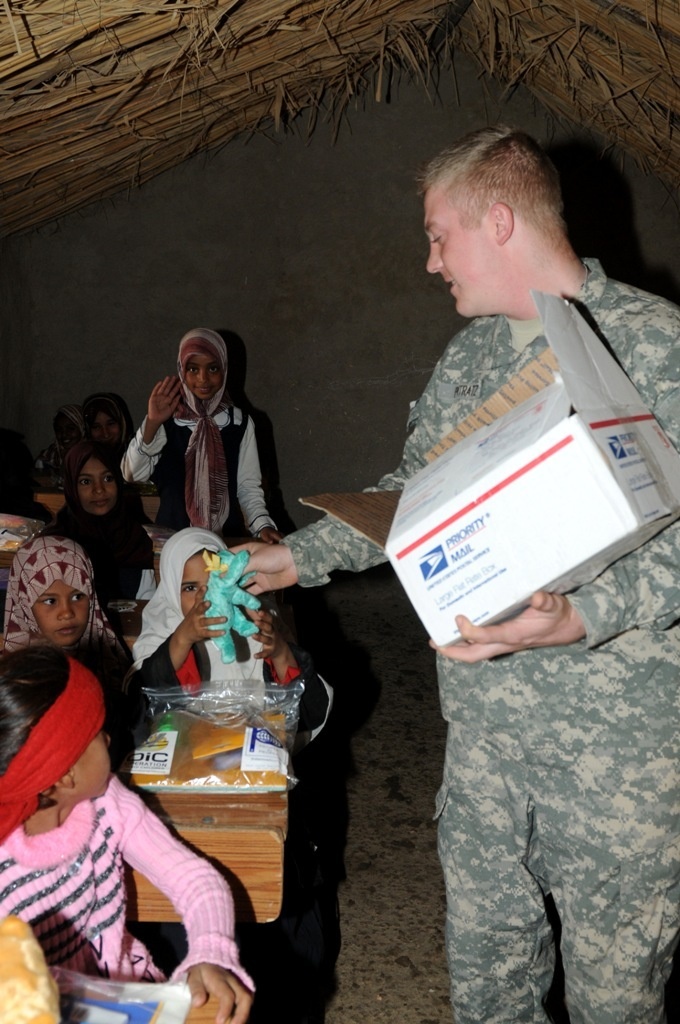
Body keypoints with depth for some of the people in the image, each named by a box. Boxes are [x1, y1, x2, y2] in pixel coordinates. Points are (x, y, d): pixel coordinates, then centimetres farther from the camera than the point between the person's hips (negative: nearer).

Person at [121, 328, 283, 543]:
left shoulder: (240, 423, 2)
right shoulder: (166, 420, -1)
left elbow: (248, 487, 3)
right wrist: (152, 424, -21)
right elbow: (132, 474, -9)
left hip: (228, 538, 1)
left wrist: (263, 525, -13)